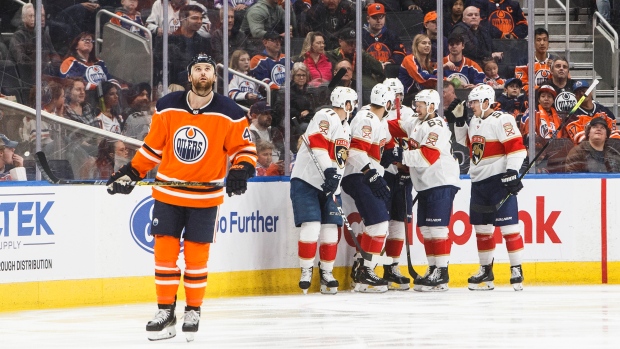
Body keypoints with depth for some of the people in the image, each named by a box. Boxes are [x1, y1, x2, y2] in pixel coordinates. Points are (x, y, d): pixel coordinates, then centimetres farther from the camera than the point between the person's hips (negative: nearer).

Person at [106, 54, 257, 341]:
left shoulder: (229, 113, -7)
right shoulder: (167, 107, -2)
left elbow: (244, 148, 0)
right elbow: (152, 147, 8)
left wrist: (241, 170, -19)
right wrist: (130, 173, 4)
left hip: (205, 198, -2)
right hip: (167, 193, 2)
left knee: (196, 256, 2)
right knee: (164, 252, 1)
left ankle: (193, 312, 16)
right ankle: (165, 312, 10)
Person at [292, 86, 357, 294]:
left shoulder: (346, 129, 18)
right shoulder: (326, 118, -13)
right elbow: (317, 142, -27)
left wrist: (336, 182, 18)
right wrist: (329, 171, -34)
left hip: (328, 185, 8)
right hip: (306, 181, -8)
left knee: (331, 229, 4)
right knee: (311, 226, -14)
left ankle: (326, 273, 14)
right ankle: (306, 271, -4)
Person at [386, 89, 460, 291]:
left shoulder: (436, 127, -15)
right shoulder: (416, 124, 16)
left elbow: (429, 155, -25)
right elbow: (396, 128, 25)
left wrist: (403, 156, -23)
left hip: (441, 183, -10)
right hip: (425, 185, 10)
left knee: (436, 227, -13)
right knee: (425, 228, 10)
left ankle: (442, 274, -13)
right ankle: (433, 269, 15)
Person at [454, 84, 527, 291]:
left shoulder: (502, 120, -13)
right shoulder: (474, 122, 14)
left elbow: (516, 147, -19)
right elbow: (465, 141, 30)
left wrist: (512, 172, -25)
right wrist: (459, 122, 15)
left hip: (499, 181, -9)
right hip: (479, 181, 9)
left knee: (508, 226, -10)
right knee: (481, 227, 12)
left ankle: (517, 270, -7)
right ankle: (486, 272, 22)